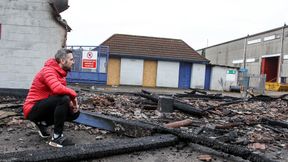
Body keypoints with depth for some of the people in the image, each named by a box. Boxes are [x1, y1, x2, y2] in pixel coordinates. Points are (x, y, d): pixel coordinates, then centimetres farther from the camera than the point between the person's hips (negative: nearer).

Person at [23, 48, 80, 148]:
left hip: (44, 107, 9)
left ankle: (43, 123, 11)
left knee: (75, 113, 4)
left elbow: (63, 91, 8)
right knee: (63, 98, -31)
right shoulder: (48, 71, -20)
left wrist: (72, 102, -12)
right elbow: (57, 89, -39)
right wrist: (73, 94, -21)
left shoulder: (60, 73, 9)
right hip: (33, 109, -9)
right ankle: (57, 138, -21)